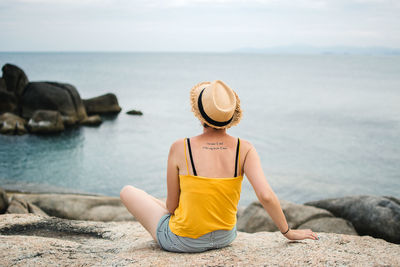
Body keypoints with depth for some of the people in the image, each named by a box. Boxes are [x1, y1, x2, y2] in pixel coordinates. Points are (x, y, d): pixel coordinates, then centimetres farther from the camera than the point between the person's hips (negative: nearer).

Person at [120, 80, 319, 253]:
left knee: (128, 192, 19)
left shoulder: (180, 149, -18)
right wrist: (288, 232, -6)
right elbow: (265, 196, -21)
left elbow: (172, 206, -10)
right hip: (225, 237, 4)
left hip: (182, 241, -4)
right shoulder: (244, 149, -13)